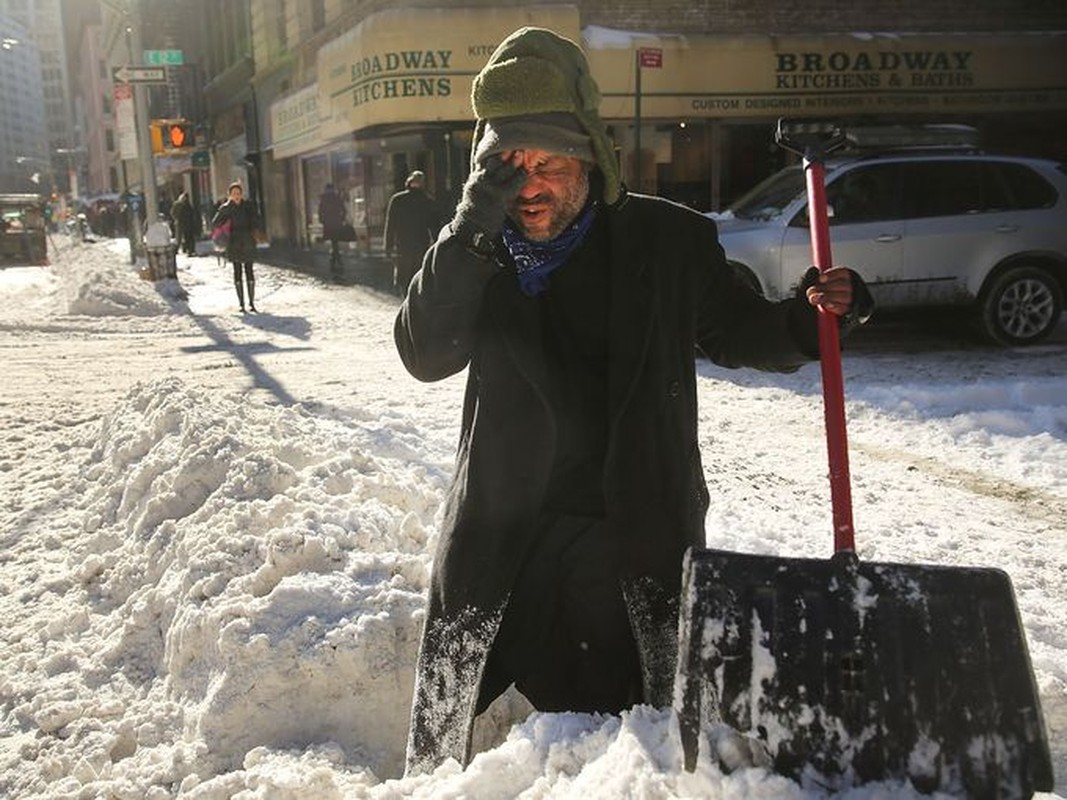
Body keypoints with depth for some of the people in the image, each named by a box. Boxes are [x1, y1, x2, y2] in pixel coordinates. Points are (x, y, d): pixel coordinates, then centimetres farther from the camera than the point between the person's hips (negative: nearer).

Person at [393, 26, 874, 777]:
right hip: (500, 542, 2)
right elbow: (424, 354, -14)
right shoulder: (476, 252, 1)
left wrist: (811, 316, -12)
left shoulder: (667, 239, -3)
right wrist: (476, 225, -24)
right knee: (445, 734, 15)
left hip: (637, 538, -1)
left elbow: (743, 334, 9)